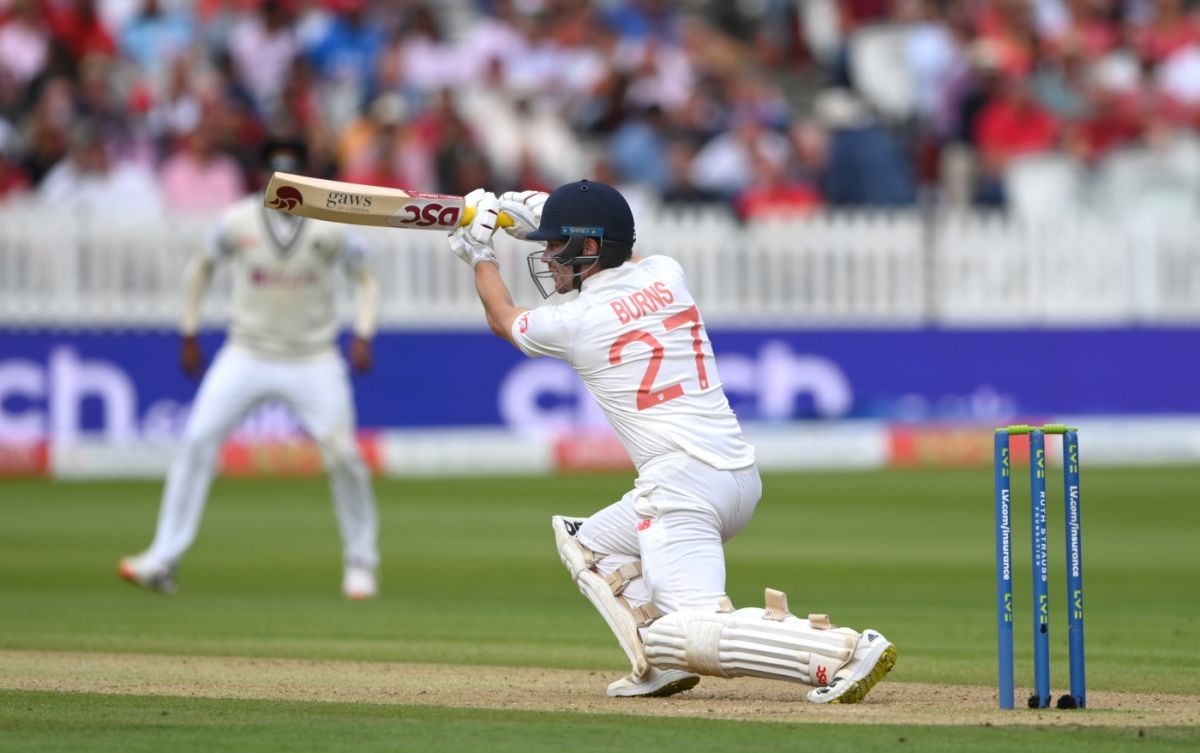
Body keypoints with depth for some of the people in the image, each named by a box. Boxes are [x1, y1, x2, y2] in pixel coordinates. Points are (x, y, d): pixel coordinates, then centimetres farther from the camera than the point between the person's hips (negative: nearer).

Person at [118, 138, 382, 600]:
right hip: (246, 354, 1)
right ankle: (163, 559, -8)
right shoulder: (239, 221, -6)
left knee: (343, 455, -9)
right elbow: (203, 266, 11)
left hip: (313, 360, -1)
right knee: (197, 442, -10)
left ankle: (361, 562, 11)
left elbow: (366, 280, 2)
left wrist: (362, 336, -13)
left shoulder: (329, 227, -10)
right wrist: (189, 335, 9)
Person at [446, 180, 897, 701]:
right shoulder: (667, 275, 13)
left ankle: (845, 651, -33)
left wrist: (479, 252, 37)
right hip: (742, 474, 8)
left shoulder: (572, 321, -3)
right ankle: (665, 667, 6)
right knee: (586, 541, 25)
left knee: (693, 634, -17)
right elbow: (625, 260, 41)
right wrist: (546, 219, 44)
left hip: (682, 479, -8)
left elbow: (503, 319, 22)